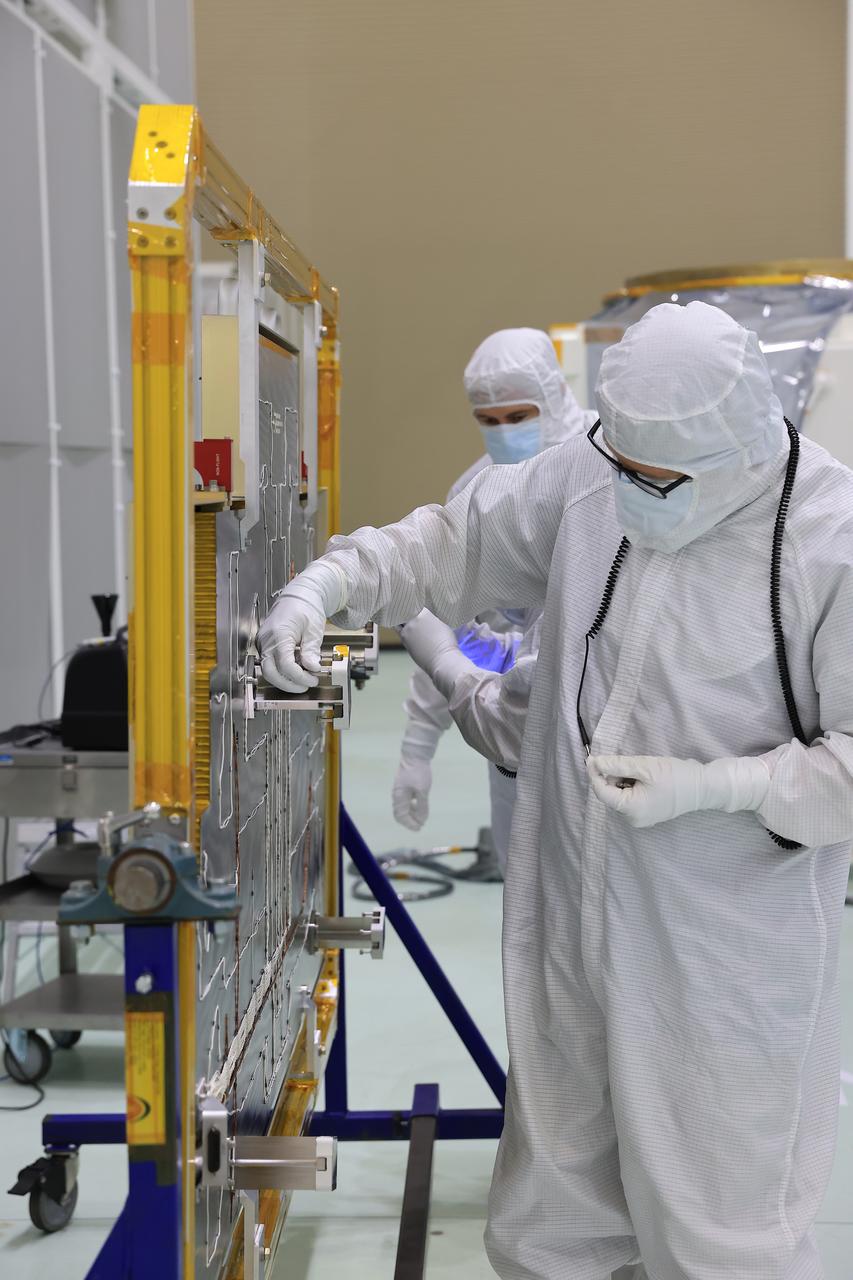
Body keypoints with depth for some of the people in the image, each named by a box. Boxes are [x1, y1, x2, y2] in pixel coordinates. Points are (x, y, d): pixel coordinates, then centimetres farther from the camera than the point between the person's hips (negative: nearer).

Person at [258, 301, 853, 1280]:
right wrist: (327, 585, -7)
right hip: (573, 918, 5)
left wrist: (715, 785, -22)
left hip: (727, 958, -5)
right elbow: (448, 544, 8)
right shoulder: (588, 480, -3)